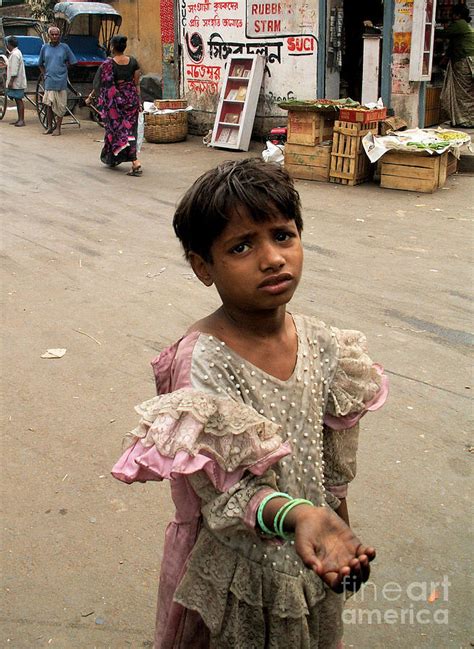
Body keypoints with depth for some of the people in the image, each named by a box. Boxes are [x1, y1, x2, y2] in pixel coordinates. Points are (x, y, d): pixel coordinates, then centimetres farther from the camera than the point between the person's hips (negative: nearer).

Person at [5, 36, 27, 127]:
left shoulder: (15, 54, -15)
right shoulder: (16, 52, 16)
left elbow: (14, 70, -21)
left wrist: (11, 81, -20)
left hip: (17, 82, -10)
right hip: (17, 82, 10)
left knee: (19, 100, -9)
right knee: (18, 100, 11)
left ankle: (22, 120, -9)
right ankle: (19, 119, 15)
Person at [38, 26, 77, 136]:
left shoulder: (65, 47, 1)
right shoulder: (45, 47, 7)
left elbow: (72, 63, 7)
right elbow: (40, 64, 18)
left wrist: (63, 70, 3)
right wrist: (45, 74, 8)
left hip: (61, 81, -2)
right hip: (49, 81, 2)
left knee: (60, 106, 2)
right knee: (48, 104, 1)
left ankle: (58, 128, 9)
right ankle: (49, 127, 11)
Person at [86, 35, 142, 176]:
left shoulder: (108, 65, -12)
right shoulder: (133, 62, 0)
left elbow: (101, 85, -6)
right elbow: (137, 83, 3)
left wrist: (91, 97, 8)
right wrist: (138, 101, 10)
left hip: (115, 102, -5)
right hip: (131, 99, 5)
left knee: (117, 131, 5)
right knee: (129, 129, 14)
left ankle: (135, 162, -3)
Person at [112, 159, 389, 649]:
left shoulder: (324, 346, -9)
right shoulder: (200, 364, -26)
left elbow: (334, 468, 3)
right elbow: (223, 494, -24)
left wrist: (343, 540, 12)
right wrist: (295, 514, -40)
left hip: (312, 563, 5)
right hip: (234, 579, -5)